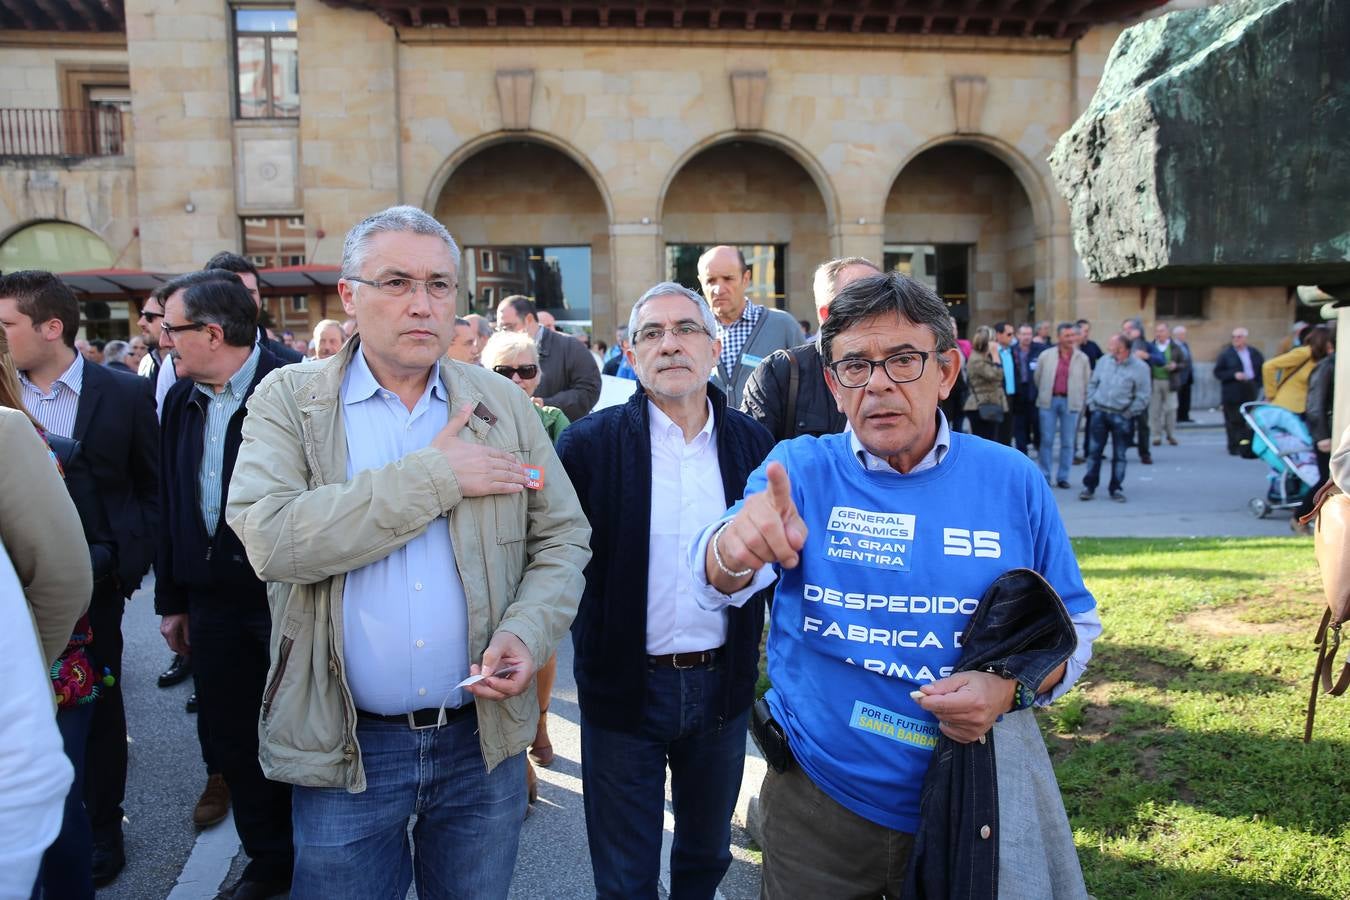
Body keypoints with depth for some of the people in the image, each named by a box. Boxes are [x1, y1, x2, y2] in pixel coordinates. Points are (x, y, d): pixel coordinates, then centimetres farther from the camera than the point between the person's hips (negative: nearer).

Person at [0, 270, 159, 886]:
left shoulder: (125, 394, -6)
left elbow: (153, 487, 0)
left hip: (93, 580, -2)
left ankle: (101, 829, 28)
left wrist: (132, 559, -7)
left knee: (97, 703, 11)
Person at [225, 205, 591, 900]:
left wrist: (528, 631, -14)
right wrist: (435, 476, -20)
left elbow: (562, 536, 4)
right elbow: (270, 539, -20)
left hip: (484, 739, 3)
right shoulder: (289, 399, -5)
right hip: (347, 746, -2)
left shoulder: (503, 403, 2)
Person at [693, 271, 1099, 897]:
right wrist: (733, 547, -49)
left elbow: (1075, 623, 2)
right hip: (817, 803, 0)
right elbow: (717, 584, -25)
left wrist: (1013, 687, -18)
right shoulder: (800, 470, -9)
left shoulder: (1011, 481, -5)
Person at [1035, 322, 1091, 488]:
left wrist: (1081, 401, 6)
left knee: (1068, 443, 4)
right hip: (1049, 401, 0)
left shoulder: (1082, 358, 4)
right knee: (1046, 440, 1)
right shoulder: (1046, 355, 2)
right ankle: (1044, 476, 10)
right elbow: (1038, 378, 11)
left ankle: (1062, 477, 12)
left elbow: (1087, 382, 8)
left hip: (1071, 403, 0)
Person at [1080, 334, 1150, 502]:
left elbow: (1142, 397, -6)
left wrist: (1127, 414, -9)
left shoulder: (1140, 367, -7)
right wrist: (1092, 404, 4)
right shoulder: (1104, 361, 4)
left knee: (1119, 455, 6)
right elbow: (1092, 383, 13)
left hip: (1121, 417, -3)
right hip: (1099, 413, 3)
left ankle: (1116, 488, 16)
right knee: (1094, 451, 4)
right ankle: (1089, 486, 11)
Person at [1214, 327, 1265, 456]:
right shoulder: (1226, 353, -2)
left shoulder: (1254, 353, 10)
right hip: (1232, 394, -4)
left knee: (1250, 421, 6)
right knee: (1233, 421, -7)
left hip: (1250, 392, 4)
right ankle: (1234, 447, -3)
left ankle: (1247, 445, 15)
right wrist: (1234, 375, -17)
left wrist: (1257, 384, 4)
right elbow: (1217, 372, -5)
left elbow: (1262, 370, 18)